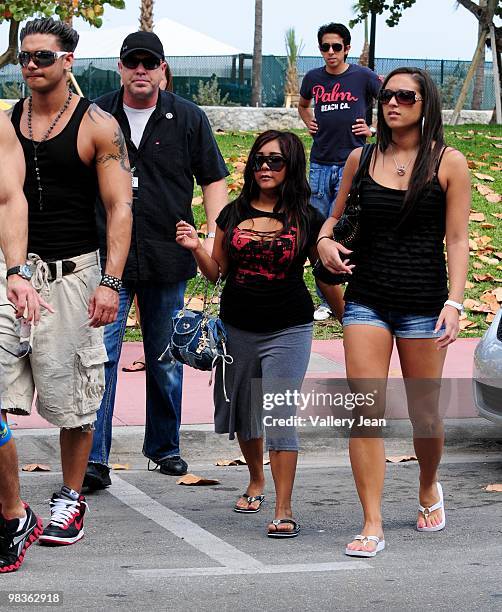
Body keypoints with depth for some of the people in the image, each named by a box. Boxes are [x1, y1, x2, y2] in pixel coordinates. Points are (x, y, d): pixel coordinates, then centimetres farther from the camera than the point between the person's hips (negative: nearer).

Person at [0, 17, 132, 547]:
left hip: (70, 273, -3)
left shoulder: (97, 126, -2)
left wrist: (110, 282, -14)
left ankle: (70, 499, 20)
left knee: (70, 394, 4)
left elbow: (120, 209, -5)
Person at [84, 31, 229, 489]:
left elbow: (214, 180, 7)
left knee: (166, 360, 11)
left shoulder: (188, 119, 4)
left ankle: (164, 446, 26)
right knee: (101, 355, -10)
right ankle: (94, 457, -10)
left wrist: (214, 237, -6)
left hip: (168, 259, 1)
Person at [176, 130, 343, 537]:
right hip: (238, 328, 4)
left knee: (279, 414, -14)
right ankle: (256, 482, 41)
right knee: (243, 412, 16)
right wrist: (196, 248, -8)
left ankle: (284, 509, -12)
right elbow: (217, 272, 9)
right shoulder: (234, 214, 5)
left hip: (288, 330, -4)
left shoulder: (307, 220, -2)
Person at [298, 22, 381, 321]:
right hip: (320, 163, 4)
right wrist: (309, 123, 12)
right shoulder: (314, 78, 7)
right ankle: (325, 300, 14)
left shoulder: (363, 77, -4)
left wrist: (373, 130, -3)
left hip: (351, 164, -4)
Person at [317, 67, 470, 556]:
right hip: (367, 300, 2)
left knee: (424, 413, 9)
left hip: (423, 304, -2)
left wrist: (454, 303, -12)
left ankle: (429, 489, 39)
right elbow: (337, 214, 21)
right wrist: (324, 241, -1)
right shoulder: (362, 158, 7)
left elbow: (457, 240, -2)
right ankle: (372, 526, -4)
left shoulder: (448, 163, 0)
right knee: (365, 413, -8)